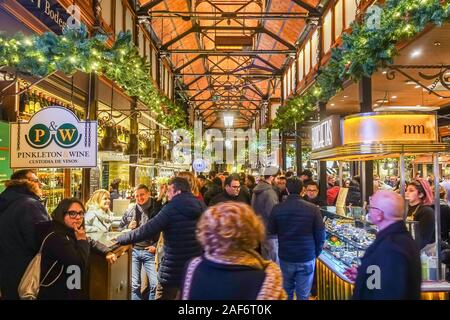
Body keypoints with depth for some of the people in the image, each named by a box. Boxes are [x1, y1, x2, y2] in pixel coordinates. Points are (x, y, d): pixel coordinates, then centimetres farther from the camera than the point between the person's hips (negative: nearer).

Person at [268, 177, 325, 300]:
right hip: (307, 258, -1)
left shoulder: (277, 209, -11)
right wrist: (316, 252, 8)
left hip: (285, 257, 1)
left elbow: (271, 231, 0)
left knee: (286, 292, 20)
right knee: (303, 295, 11)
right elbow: (321, 234, -7)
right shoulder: (313, 209, -13)